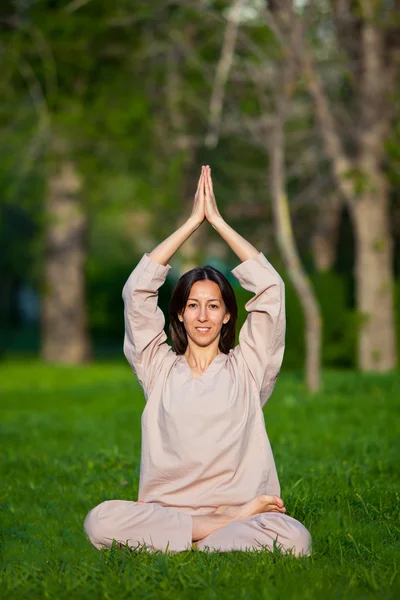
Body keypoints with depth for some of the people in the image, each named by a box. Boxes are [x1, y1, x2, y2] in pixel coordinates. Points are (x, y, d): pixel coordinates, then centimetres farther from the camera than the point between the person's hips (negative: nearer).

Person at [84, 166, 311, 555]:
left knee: (293, 538, -35)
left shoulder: (245, 369, 15)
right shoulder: (160, 369, 16)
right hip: (163, 509, 1)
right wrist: (193, 221, 11)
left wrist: (217, 221, 13)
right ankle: (232, 525, -22)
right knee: (100, 521, -32)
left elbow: (270, 288, 10)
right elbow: (136, 290, 10)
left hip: (243, 505, -1)